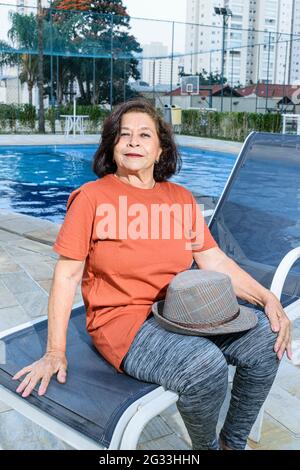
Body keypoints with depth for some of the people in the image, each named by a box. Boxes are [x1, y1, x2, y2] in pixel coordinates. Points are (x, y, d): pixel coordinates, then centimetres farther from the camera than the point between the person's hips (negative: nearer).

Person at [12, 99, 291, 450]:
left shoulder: (181, 198, 9)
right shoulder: (91, 197, -5)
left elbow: (214, 260, 7)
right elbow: (68, 274, -7)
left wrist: (267, 298, -6)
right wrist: (55, 351, -10)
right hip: (122, 318, -5)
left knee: (266, 337, -11)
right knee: (206, 364, -30)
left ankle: (233, 441, 13)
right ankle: (206, 447, 5)